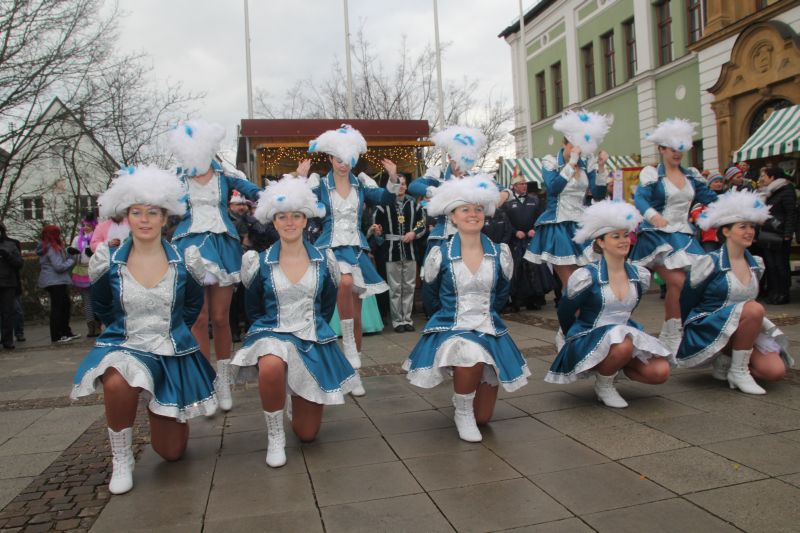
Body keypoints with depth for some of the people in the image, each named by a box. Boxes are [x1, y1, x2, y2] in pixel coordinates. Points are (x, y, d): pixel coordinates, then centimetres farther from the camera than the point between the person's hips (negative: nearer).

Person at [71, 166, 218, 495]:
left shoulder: (182, 260, -7)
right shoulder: (111, 261, -7)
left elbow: (192, 308, 3)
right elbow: (105, 313, 1)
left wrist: (195, 278, -12)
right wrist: (98, 278, -13)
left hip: (173, 354, 1)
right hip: (125, 346, -1)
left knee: (172, 453, 8)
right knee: (117, 384, -41)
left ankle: (159, 411, 46)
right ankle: (121, 460, -12)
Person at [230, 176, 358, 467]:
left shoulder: (324, 259, -1)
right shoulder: (260, 262, -4)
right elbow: (253, 308, 10)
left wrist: (314, 328, 8)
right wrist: (269, 329, 4)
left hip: (313, 341, 2)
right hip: (272, 333, -1)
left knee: (307, 433, 4)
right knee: (272, 366, -42)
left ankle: (298, 401, 42)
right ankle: (274, 437, -15)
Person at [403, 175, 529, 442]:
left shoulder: (500, 253, -3)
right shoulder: (440, 255, -9)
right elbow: (430, 295, 7)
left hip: (490, 330, 3)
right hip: (450, 329, -2)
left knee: (483, 418, 5)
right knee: (471, 361, -38)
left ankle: (472, 414, 43)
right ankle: (462, 413, -8)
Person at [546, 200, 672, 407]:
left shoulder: (640, 275, 2)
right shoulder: (586, 276, -15)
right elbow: (564, 313, -1)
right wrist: (577, 339, 12)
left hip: (626, 334, 6)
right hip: (587, 342, -6)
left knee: (660, 371, -17)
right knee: (623, 344, -37)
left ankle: (611, 366, 11)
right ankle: (602, 385, -6)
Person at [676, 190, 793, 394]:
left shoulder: (756, 264, 9)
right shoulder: (712, 264, -12)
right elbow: (686, 302, -5)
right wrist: (692, 327, 6)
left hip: (742, 329, 6)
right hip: (707, 330, -6)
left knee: (775, 371, -16)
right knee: (754, 309, -32)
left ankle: (724, 360, 11)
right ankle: (737, 371, -16)